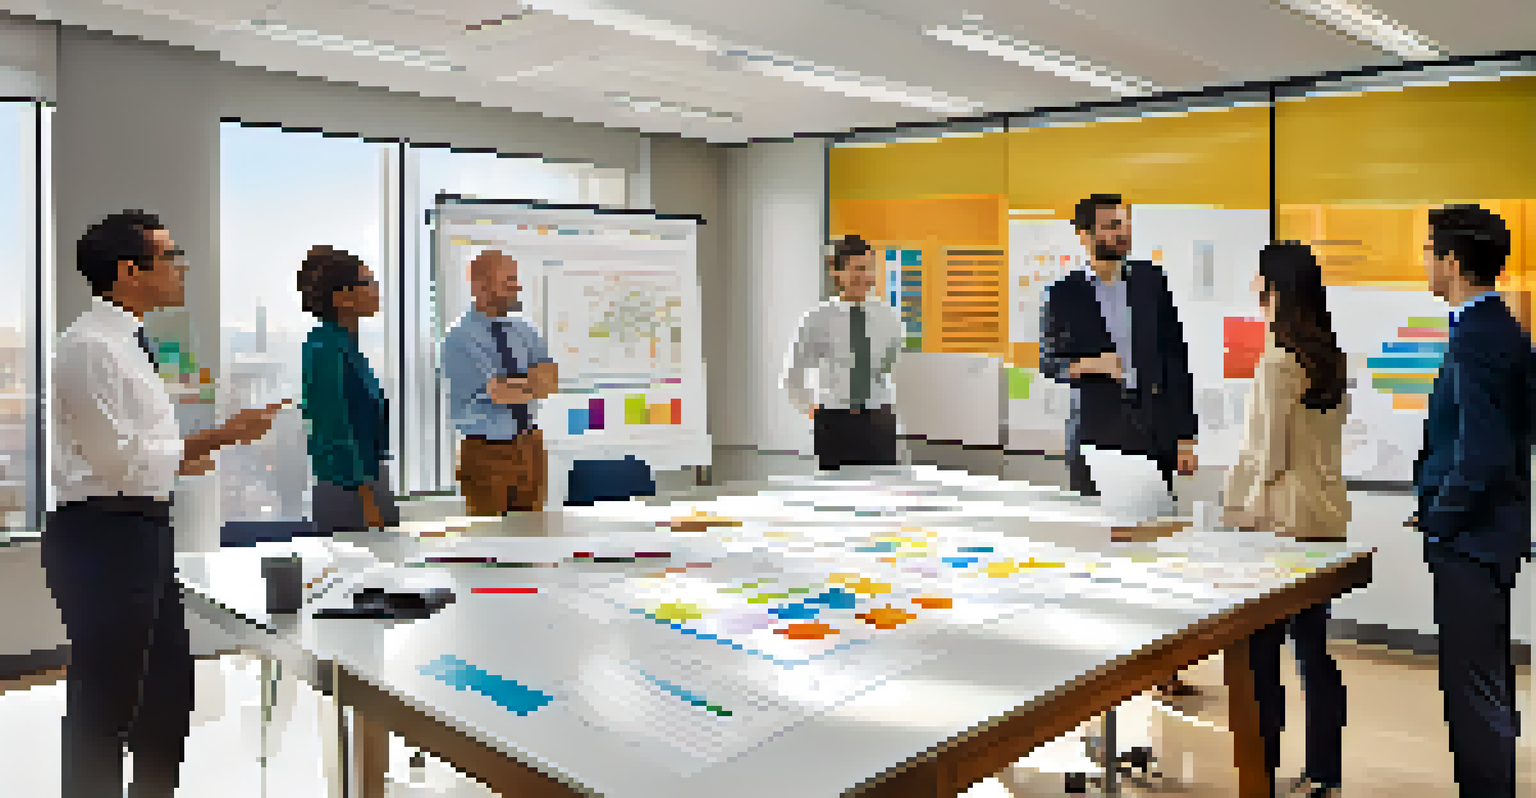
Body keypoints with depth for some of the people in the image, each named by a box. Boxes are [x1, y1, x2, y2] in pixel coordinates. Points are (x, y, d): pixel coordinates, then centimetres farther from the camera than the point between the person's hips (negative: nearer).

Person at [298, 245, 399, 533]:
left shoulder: (347, 344, 11)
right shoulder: (325, 348, -16)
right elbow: (338, 433, -20)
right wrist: (368, 502, -20)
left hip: (364, 479, 9)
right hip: (348, 488, -9)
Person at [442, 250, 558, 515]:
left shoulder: (522, 330, 8)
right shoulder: (460, 338, -13)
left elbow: (550, 379, -2)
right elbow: (499, 393, -21)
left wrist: (513, 386, -20)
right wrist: (531, 384, -8)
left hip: (529, 446, 6)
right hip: (487, 451, -6)